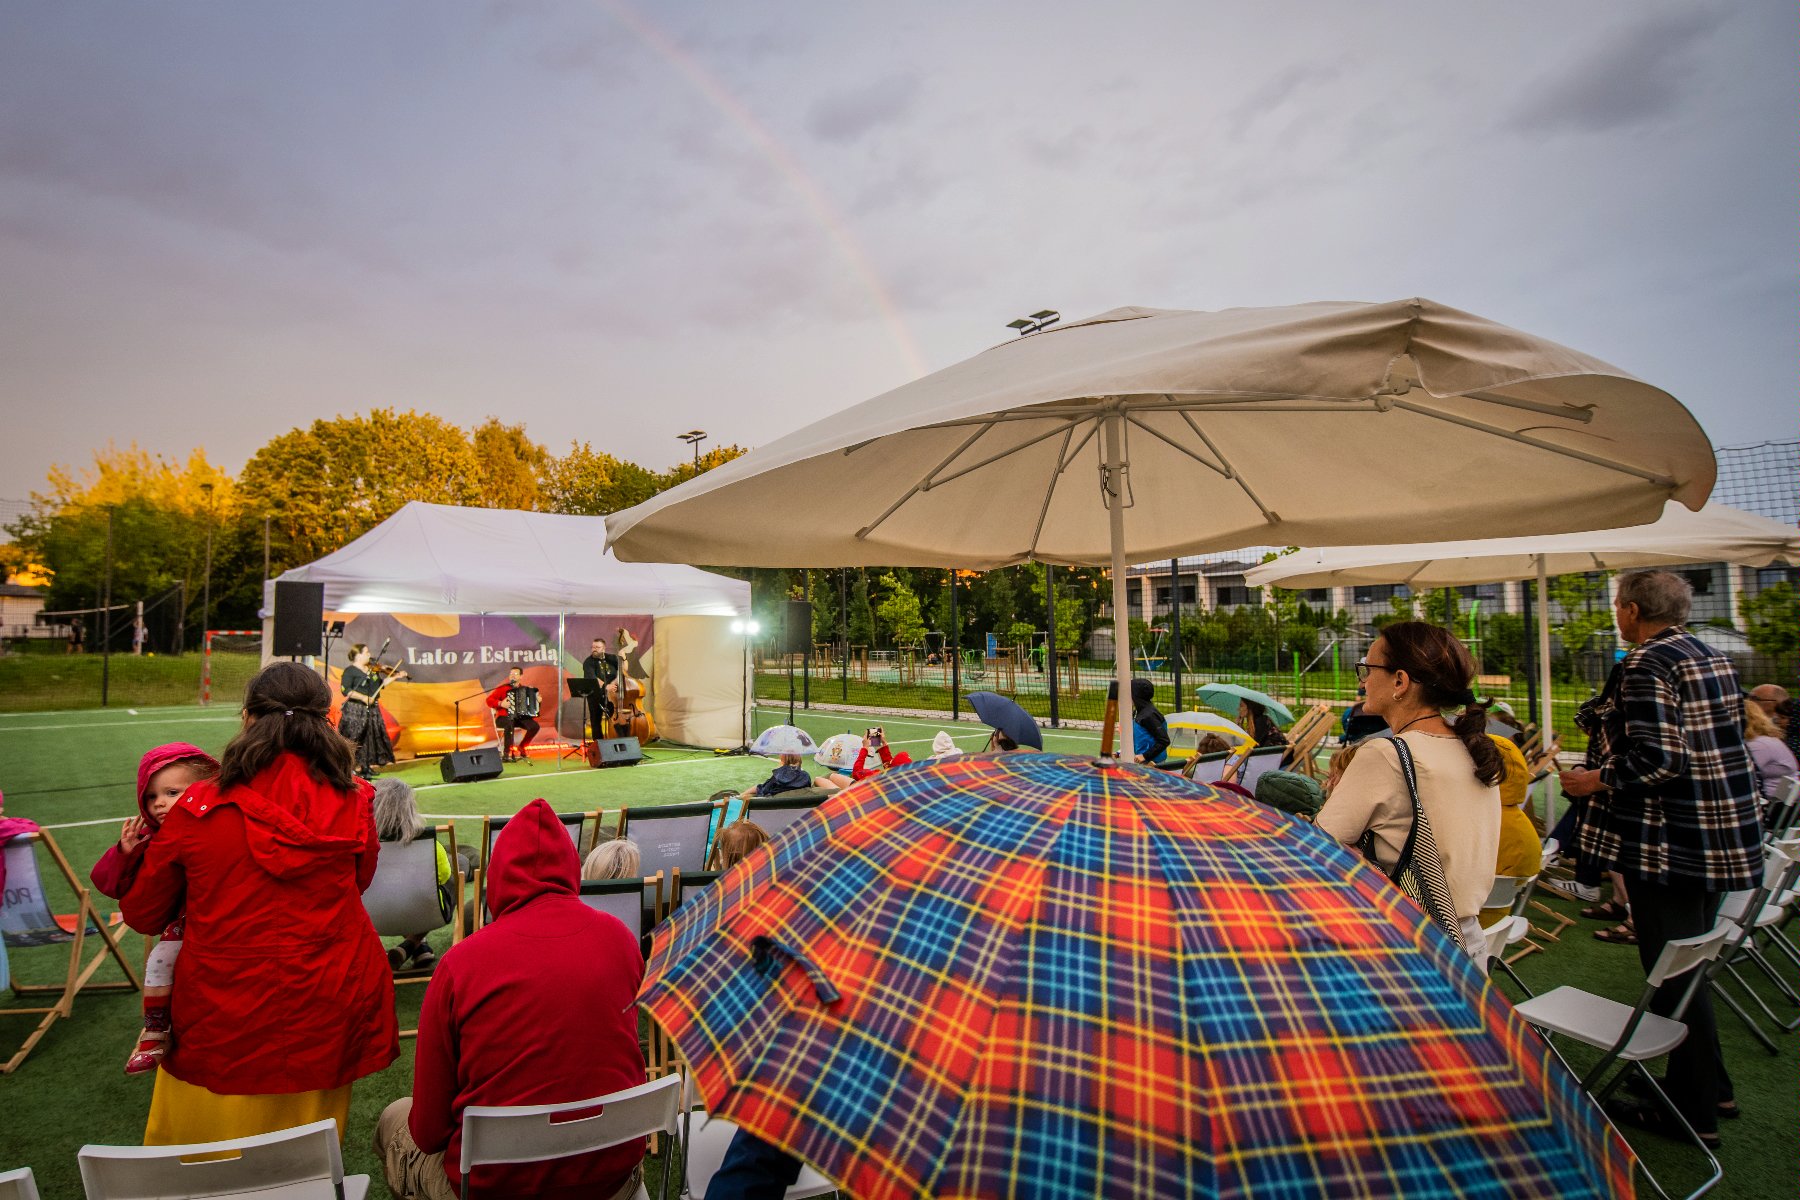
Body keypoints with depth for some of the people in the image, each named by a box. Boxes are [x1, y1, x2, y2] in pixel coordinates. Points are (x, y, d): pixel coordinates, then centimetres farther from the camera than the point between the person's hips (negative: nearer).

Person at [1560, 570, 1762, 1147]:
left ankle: (1695, 1111, 14)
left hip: (1670, 836, -10)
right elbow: (1728, 739, 18)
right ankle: (1708, 1086, 34)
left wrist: (1595, 780, -11)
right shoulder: (1712, 657, 10)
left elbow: (1657, 758, -25)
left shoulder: (1646, 665, -18)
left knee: (1671, 973, 2)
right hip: (1720, 830, 10)